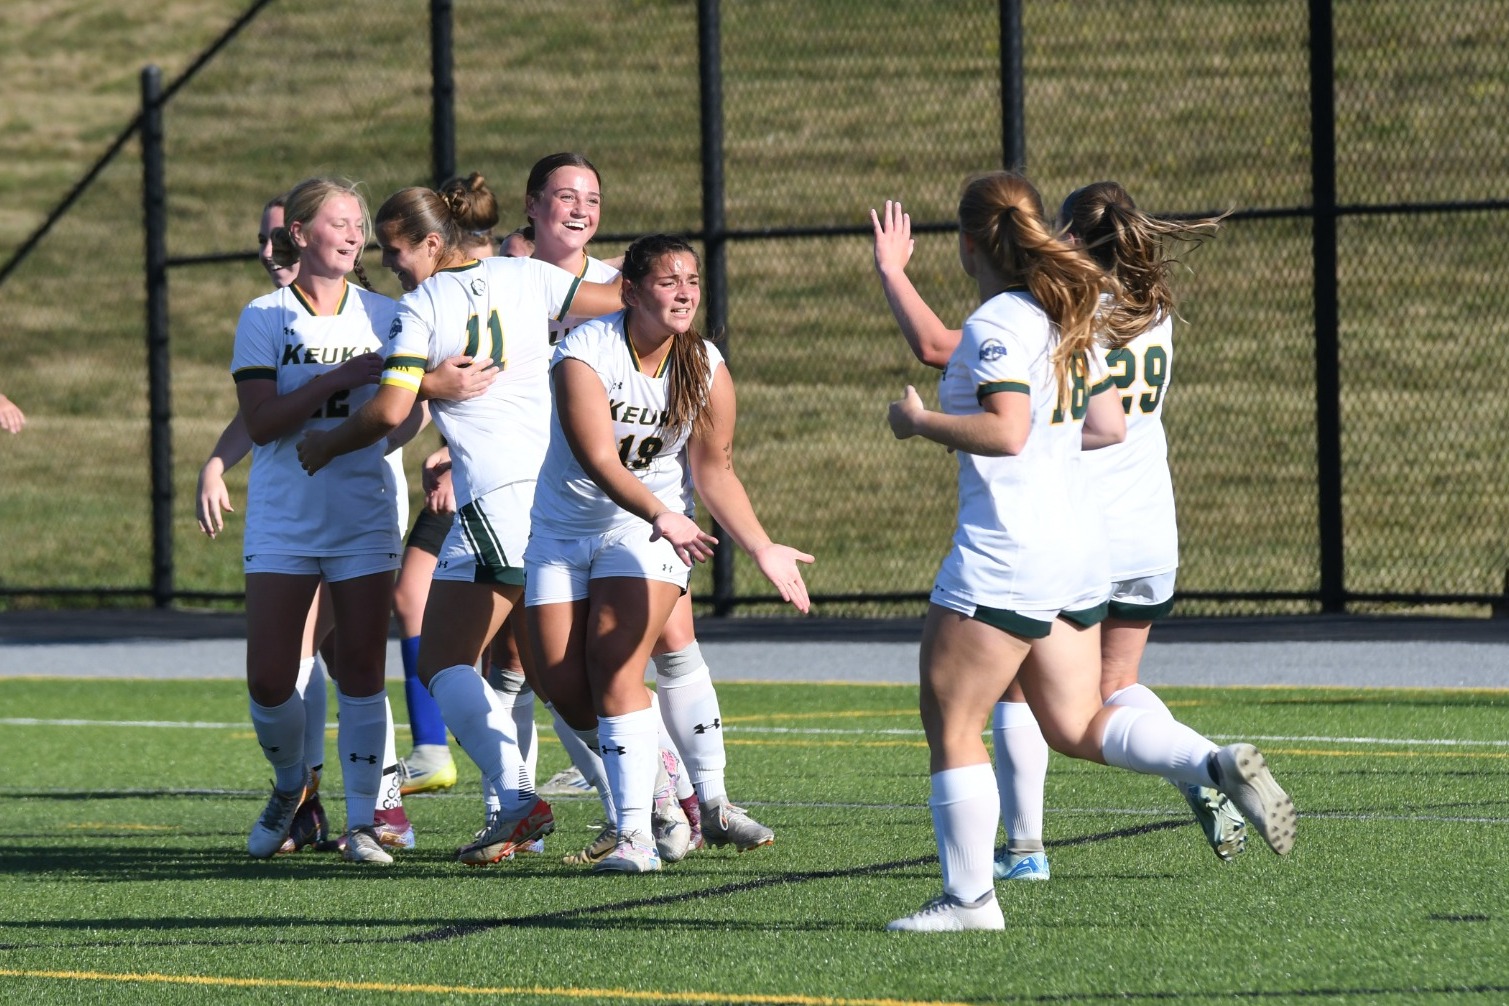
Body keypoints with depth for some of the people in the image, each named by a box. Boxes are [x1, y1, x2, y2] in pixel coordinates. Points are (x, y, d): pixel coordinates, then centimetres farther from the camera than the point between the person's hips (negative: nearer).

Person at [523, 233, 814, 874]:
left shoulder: (707, 370, -8)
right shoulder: (583, 355, -21)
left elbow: (714, 471, 0)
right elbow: (598, 459, -30)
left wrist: (761, 548, -12)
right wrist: (660, 515, -45)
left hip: (649, 532, 0)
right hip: (563, 528, 0)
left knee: (615, 670, -19)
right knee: (564, 686, -3)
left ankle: (636, 833, -21)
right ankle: (646, 777, 26)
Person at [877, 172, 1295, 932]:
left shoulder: (997, 323, -13)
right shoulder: (1069, 318, 14)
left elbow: (1006, 431, -24)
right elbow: (1110, 427, 16)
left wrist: (921, 422, -11)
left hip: (1005, 552, -9)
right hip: (1076, 545, 9)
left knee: (950, 720, 1)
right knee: (1078, 727, 13)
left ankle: (968, 895, 2)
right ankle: (1220, 766, -5)